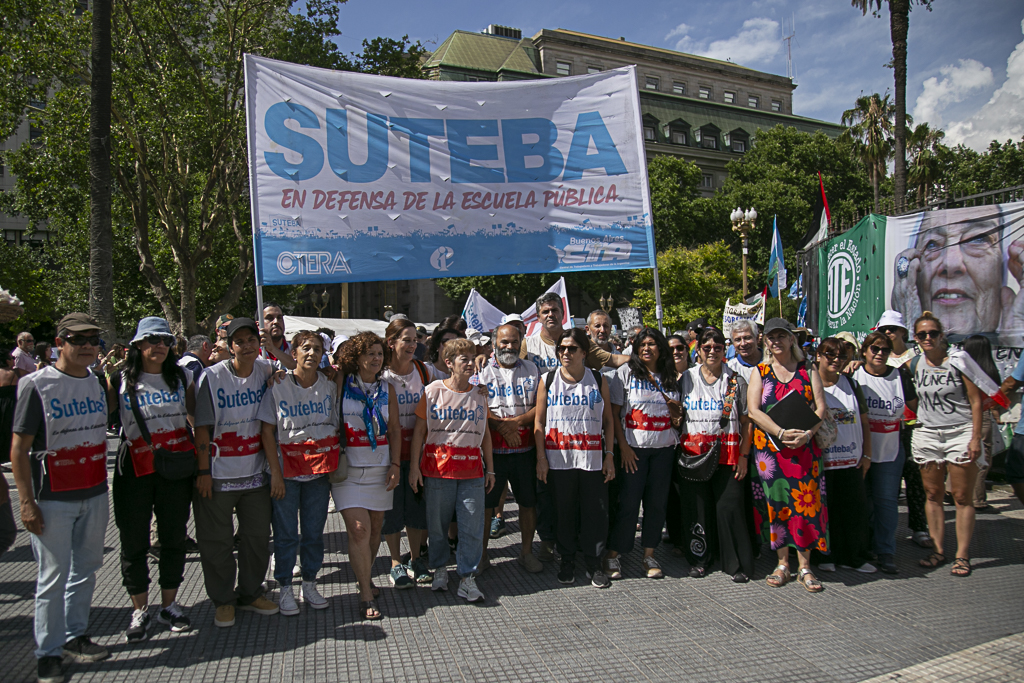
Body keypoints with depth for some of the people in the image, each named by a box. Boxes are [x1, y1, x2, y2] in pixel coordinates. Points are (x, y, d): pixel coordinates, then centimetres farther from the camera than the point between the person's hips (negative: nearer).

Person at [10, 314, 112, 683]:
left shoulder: (97, 383, 7)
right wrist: (27, 502, -13)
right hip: (53, 500, -5)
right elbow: (18, 448, -10)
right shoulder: (37, 385, -10)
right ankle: (47, 652, 19)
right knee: (53, 577, 3)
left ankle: (74, 636, 31)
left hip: (94, 496, 5)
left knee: (86, 569, 15)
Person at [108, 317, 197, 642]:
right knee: (134, 540, 5)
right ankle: (140, 610, 23)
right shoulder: (121, 381, 0)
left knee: (174, 536, 10)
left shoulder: (181, 376, 7)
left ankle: (169, 605, 27)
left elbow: (195, 413, 14)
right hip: (136, 469, -2)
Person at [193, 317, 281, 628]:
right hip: (218, 474, -3)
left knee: (257, 536, 13)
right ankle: (223, 600, 25)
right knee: (217, 541, 8)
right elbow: (202, 427, -9)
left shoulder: (266, 371, 0)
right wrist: (203, 471, -12)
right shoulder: (212, 377, -10)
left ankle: (250, 594, 32)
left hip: (256, 472, 4)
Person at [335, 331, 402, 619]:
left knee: (375, 527, 10)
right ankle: (367, 596, 0)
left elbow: (395, 428, 7)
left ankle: (365, 576, 33)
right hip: (348, 467, -3)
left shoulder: (386, 388, 7)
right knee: (359, 528, -9)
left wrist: (395, 463, 1)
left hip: (380, 467, 4)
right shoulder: (341, 382, -2)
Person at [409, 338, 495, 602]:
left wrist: (490, 469, 12)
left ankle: (467, 579, 10)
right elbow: (419, 430, 2)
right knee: (437, 524, 8)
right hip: (437, 469, -2)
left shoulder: (479, 395, 9)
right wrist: (414, 466, -2)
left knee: (472, 527, -1)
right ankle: (439, 569, 29)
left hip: (472, 471, 2)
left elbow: (485, 434, 14)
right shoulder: (432, 391, 0)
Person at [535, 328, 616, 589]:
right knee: (564, 513, 8)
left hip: (592, 459, 0)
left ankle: (594, 564, 18)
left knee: (596, 512, 2)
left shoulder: (598, 380, 6)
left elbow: (608, 421, 9)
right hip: (559, 459, 0)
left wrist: (609, 455, 1)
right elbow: (539, 422, 4)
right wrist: (541, 457, -2)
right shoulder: (547, 380, 4)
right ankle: (567, 562, 24)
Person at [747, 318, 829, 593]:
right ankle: (783, 564, 15)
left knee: (805, 501, -2)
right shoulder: (760, 372, 8)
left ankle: (804, 566, 9)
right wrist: (781, 433, -16)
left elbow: (821, 407, 1)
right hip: (769, 446, 0)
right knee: (776, 502, 2)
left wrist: (808, 433, -17)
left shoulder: (808, 371, 9)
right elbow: (753, 410, -3)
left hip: (804, 446, 0)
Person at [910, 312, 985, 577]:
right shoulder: (913, 364, 5)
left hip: (960, 433, -3)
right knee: (933, 495, 6)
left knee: (963, 497, 1)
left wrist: (976, 438, -10)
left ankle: (962, 555, 9)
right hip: (928, 434, 3)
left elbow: (975, 400, -3)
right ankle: (939, 550, 15)